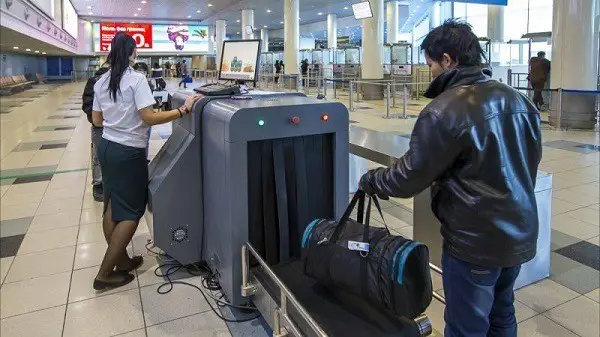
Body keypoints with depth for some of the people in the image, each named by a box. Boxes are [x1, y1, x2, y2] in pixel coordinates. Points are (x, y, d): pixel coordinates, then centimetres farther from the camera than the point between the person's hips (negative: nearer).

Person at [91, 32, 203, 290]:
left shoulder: (101, 82, 6)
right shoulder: (136, 79, -15)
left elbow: (97, 120, 11)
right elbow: (149, 118, -23)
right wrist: (183, 110, -22)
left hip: (106, 147, 8)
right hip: (128, 152, -7)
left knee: (112, 207, 14)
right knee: (131, 211, 3)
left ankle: (121, 261, 28)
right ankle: (104, 274, 7)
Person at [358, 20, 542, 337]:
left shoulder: (444, 111, -21)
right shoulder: (518, 100, 4)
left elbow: (410, 176, -17)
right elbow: (533, 157, 15)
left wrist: (370, 181, 0)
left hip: (475, 242, -8)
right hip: (520, 233, 8)